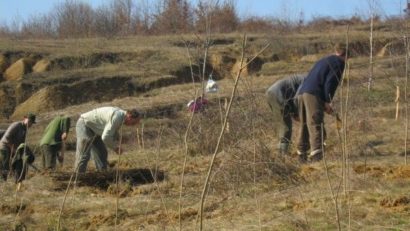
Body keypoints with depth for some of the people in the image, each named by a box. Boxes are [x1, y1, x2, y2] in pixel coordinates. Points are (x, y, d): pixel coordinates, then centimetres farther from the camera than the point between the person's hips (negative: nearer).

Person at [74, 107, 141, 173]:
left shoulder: (121, 115, 2)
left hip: (93, 128, 10)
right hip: (84, 125, -10)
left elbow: (114, 133, 18)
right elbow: (105, 137, -32)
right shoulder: (117, 117, -29)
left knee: (102, 153, 9)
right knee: (84, 155, -15)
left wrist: (116, 146, 2)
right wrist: (115, 147, -16)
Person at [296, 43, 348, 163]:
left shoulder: (324, 60, 29)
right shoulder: (339, 63, 3)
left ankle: (302, 155, 21)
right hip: (313, 94, -8)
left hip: (302, 92, 8)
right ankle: (316, 155, -22)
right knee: (316, 125, -13)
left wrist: (325, 103, 25)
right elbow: (330, 82, -10)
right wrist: (327, 101, -8)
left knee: (304, 124, 16)